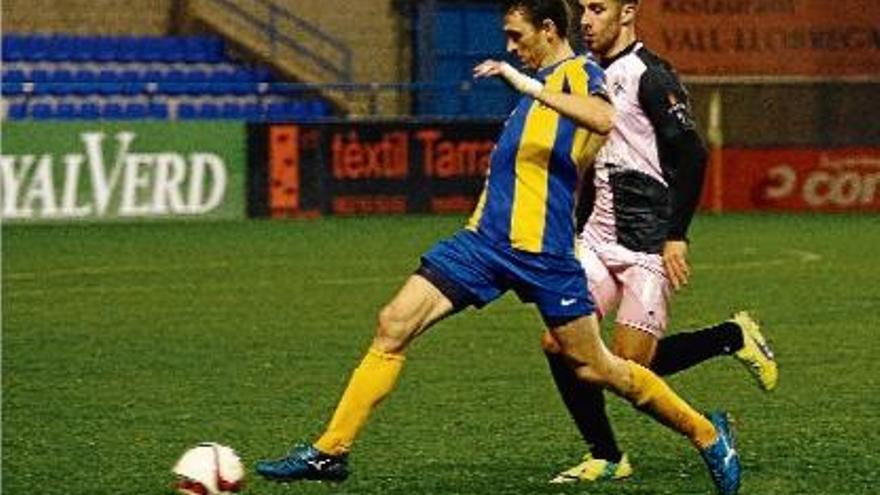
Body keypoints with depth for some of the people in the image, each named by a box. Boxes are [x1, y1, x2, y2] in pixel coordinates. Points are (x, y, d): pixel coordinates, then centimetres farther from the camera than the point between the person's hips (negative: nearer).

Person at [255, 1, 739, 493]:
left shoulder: (580, 73, -6)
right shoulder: (541, 81, 19)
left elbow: (604, 120, -30)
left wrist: (528, 85, -31)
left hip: (542, 250, -8)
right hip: (486, 238, 8)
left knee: (595, 367, 1)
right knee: (394, 325, -5)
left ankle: (707, 434, 21)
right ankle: (330, 451, -2)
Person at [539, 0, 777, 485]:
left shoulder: (650, 76, -12)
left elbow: (691, 155, -16)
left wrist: (676, 235, -20)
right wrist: (579, 230, 23)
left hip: (648, 243, -8)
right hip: (599, 237, 8)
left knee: (629, 365, -10)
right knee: (559, 343, -5)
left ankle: (734, 337, 13)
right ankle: (606, 458, 7)